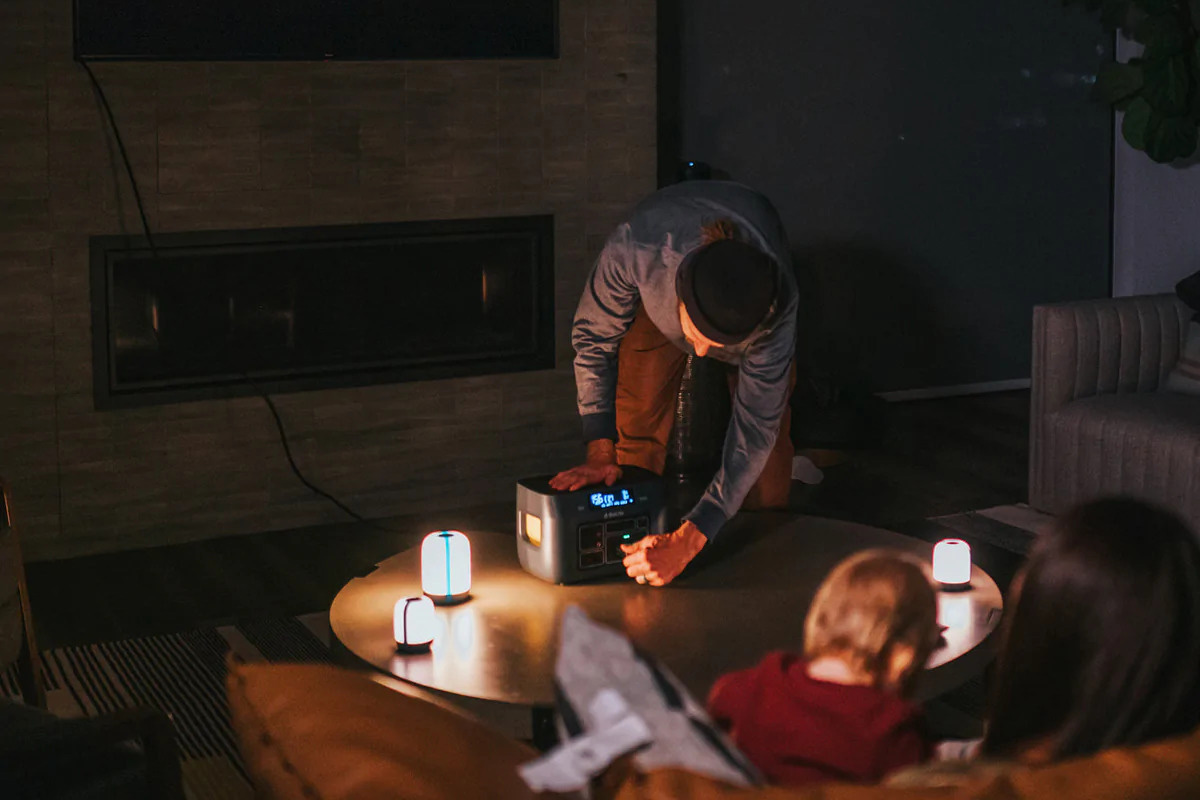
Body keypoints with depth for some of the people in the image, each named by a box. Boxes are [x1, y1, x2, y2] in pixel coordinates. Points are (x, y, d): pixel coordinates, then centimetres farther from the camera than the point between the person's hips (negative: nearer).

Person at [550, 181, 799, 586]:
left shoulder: (778, 305, -45)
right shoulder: (635, 247, -47)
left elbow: (756, 427, -40)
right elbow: (593, 337, -27)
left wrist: (688, 541, -47)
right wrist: (600, 453, -33)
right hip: (658, 293, 1)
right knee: (638, 433, -9)